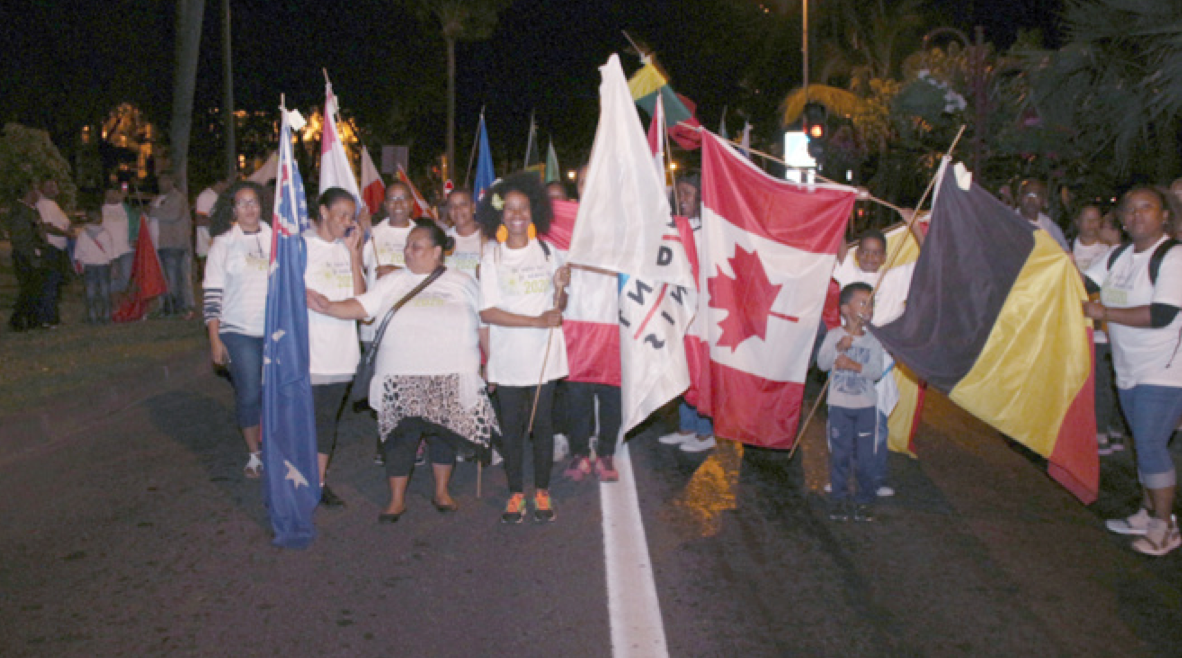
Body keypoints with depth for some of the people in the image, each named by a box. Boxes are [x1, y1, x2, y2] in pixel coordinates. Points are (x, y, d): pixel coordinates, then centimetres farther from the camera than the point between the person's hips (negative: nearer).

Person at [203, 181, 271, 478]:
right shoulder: (223, 244, 0)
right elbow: (212, 294, -2)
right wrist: (214, 339, -8)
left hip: (276, 330, 2)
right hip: (239, 332, -2)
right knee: (249, 394, -3)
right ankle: (254, 454, 14)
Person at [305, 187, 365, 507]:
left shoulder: (348, 247, 10)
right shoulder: (302, 246, -4)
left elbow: (360, 297, 1)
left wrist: (354, 252, -3)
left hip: (341, 349, 5)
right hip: (310, 347, -5)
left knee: (329, 416, 12)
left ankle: (320, 481, 21)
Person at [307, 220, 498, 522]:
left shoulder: (463, 282, 8)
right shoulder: (392, 282, 11)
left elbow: (483, 325, 9)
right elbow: (361, 307, 0)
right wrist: (328, 307, -16)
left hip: (451, 376, 0)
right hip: (402, 377, 0)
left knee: (445, 432, 8)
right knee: (402, 435, 1)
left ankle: (442, 492, 26)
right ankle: (397, 499, 15)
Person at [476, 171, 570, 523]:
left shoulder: (548, 251, 5)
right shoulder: (492, 255, -3)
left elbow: (558, 307, 11)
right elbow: (487, 312, -10)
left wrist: (560, 288, -12)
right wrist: (536, 321, -17)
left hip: (544, 354, 1)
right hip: (507, 355, -1)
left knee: (542, 422, 7)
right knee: (512, 424, 6)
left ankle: (542, 492, 19)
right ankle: (516, 493, 18)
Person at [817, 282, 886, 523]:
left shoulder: (873, 341, 0)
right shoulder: (834, 335, -3)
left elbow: (877, 372, -9)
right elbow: (822, 363, -12)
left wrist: (856, 366, -23)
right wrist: (838, 348, -26)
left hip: (866, 406, 1)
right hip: (839, 405, -1)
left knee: (865, 455, 3)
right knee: (839, 453, 5)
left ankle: (863, 501, 15)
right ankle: (839, 499, 17)